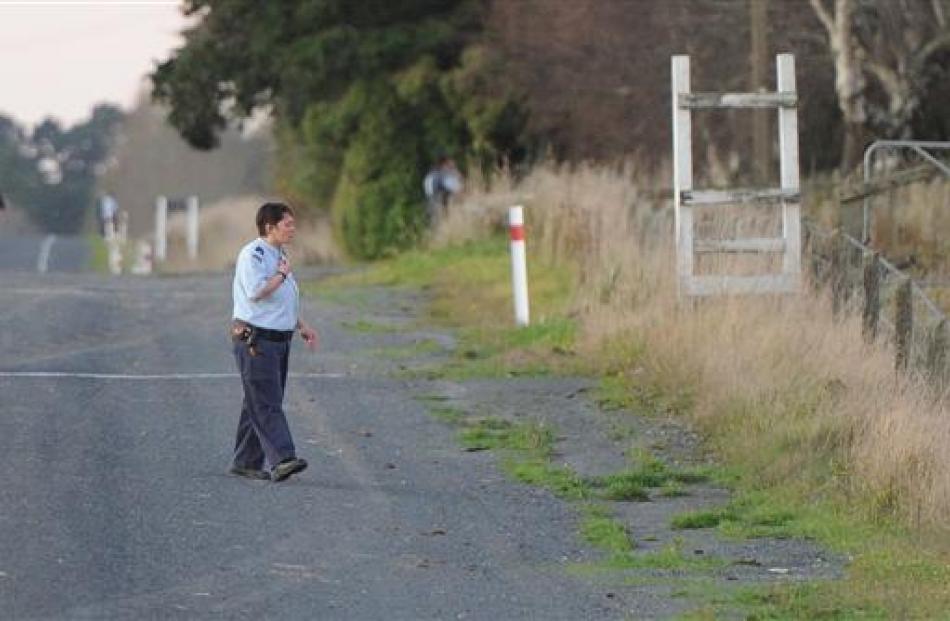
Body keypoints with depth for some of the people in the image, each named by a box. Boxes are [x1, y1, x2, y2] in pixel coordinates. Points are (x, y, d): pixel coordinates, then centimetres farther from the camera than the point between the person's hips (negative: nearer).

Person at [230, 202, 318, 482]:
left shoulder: (279, 255, 17)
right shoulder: (252, 254, -13)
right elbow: (256, 291, -27)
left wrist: (302, 326, 21)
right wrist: (282, 275, -14)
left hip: (278, 340, 10)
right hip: (255, 340, -10)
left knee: (259, 404, 11)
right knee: (267, 404, -14)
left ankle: (246, 462, 16)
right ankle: (281, 459, -22)